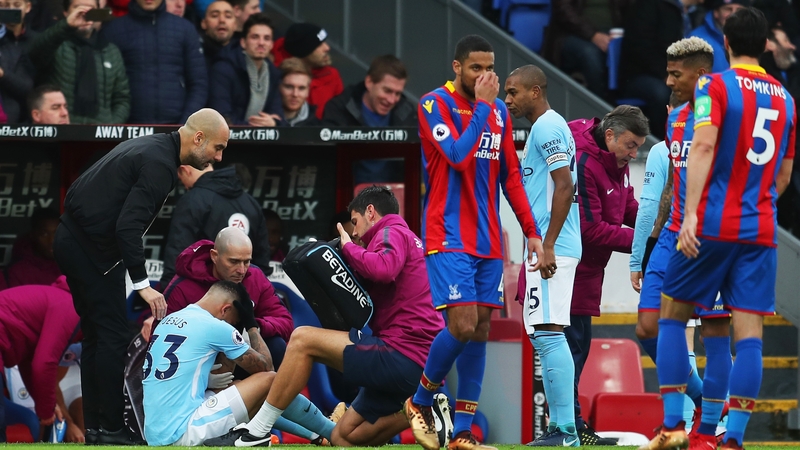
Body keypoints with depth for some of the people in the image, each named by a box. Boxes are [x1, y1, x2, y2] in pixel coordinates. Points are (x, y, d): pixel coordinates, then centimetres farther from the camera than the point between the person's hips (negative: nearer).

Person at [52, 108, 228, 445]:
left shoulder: (151, 147, 13)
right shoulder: (160, 164, -18)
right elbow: (129, 226, -26)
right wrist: (142, 283, -26)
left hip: (73, 238, 10)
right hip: (91, 249, -10)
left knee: (97, 335, 13)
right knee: (113, 335, -7)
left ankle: (94, 428, 16)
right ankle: (109, 431, -7)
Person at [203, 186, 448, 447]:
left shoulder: (392, 233, -2)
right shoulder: (409, 241, 29)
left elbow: (382, 269, -25)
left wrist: (348, 248, -6)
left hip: (402, 355, -10)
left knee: (303, 340, -8)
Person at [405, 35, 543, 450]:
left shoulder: (499, 111, 12)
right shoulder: (434, 104, -7)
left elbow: (510, 175, 16)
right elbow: (459, 156, -21)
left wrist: (531, 230, 10)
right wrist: (481, 106, -14)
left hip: (488, 240, 6)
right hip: (449, 236, -6)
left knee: (480, 330, 2)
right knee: (463, 324, -17)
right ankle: (420, 402, 6)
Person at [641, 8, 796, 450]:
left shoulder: (714, 86, -3)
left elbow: (703, 146, -17)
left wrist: (690, 213, -22)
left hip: (712, 224, -4)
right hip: (761, 231, 4)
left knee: (672, 315, 10)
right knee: (748, 333, -1)